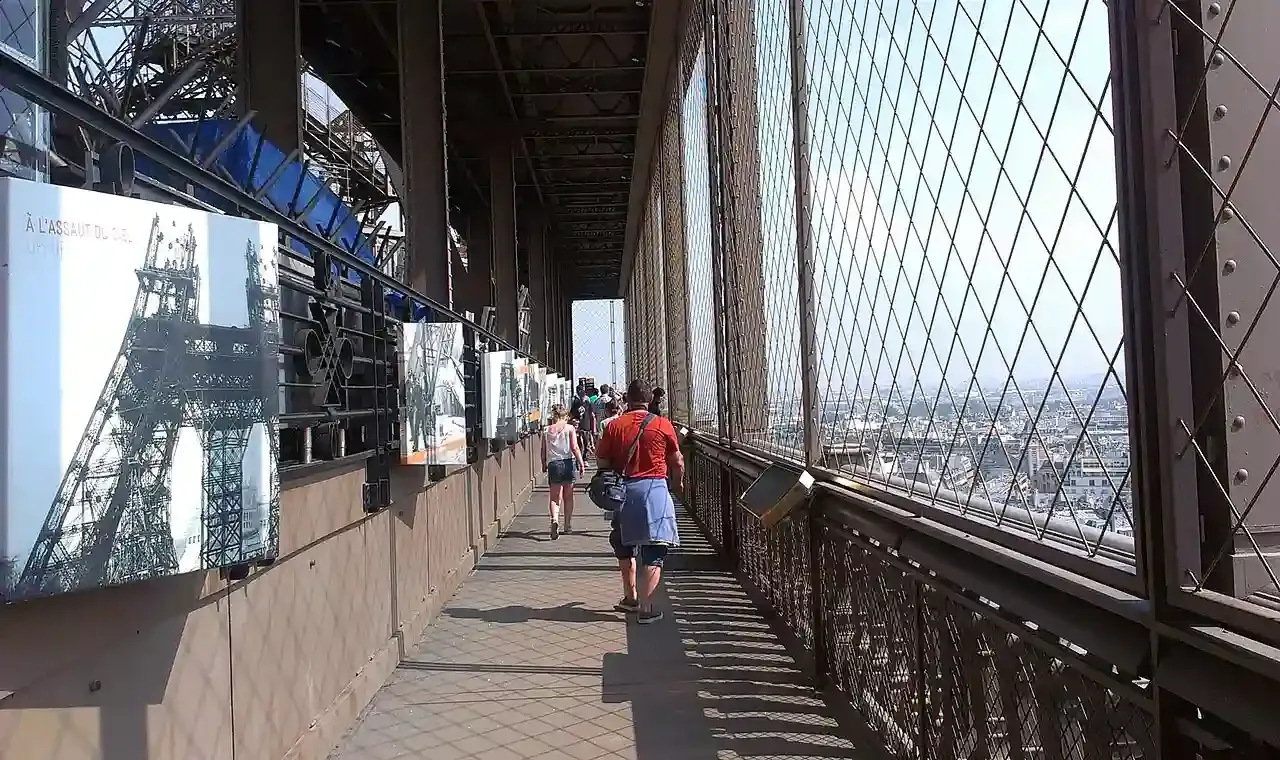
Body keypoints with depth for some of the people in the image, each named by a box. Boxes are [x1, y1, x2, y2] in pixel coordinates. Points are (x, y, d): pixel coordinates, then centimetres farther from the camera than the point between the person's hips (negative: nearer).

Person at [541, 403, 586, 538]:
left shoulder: (546, 430, 4)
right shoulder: (569, 428, -2)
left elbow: (543, 451, 8)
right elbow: (575, 448, -9)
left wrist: (544, 465, 22)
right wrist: (581, 463, -3)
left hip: (553, 464, 1)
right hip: (568, 462, -1)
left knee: (554, 497, 2)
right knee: (568, 497, 13)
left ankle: (555, 519, -24)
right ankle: (567, 525, 21)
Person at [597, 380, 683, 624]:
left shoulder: (614, 425, -1)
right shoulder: (662, 425, -4)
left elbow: (602, 460, 2)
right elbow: (677, 461, 5)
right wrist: (679, 482, 24)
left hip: (622, 490, 3)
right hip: (654, 488, -3)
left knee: (625, 548, 22)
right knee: (653, 553, 2)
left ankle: (630, 597, 32)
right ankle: (646, 608, -2)